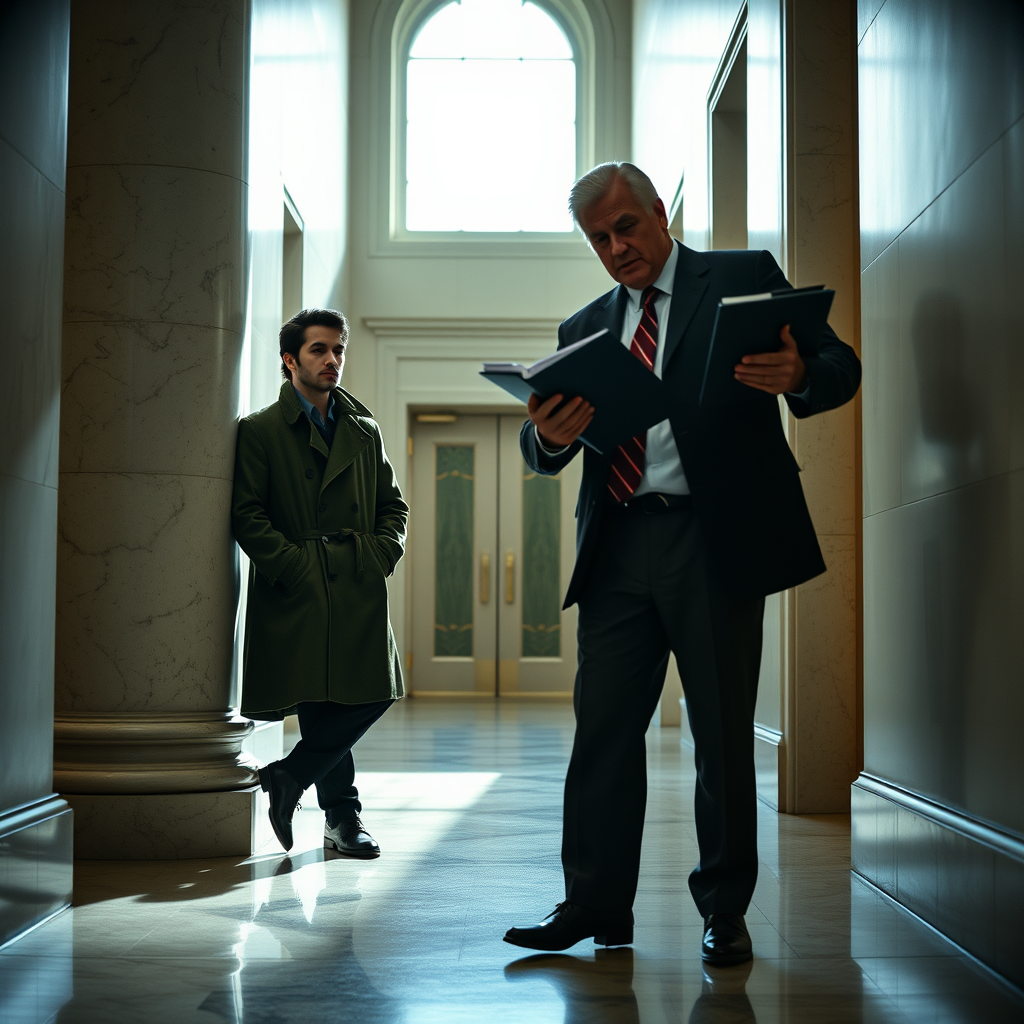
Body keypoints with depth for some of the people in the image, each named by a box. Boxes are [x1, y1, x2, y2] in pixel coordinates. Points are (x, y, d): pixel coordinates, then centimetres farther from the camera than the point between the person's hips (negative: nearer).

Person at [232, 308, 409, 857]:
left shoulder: (365, 431, 19)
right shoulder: (261, 430, 5)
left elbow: (393, 503, 22)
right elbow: (247, 514, -3)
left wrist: (383, 554, 4)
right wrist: (293, 565, -12)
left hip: (360, 589, 4)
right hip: (297, 591, -4)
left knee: (370, 694, -7)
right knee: (319, 703, -3)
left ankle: (287, 777, 10)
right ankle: (342, 815, 13)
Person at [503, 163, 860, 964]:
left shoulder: (744, 277, 8)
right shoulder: (585, 328, 19)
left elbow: (841, 367, 0)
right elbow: (544, 452, 12)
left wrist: (797, 375, -25)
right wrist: (549, 434, -13)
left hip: (715, 538, -4)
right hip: (618, 549, 4)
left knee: (723, 732, 1)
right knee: (603, 727, 1)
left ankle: (724, 912, 12)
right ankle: (594, 905, 9)